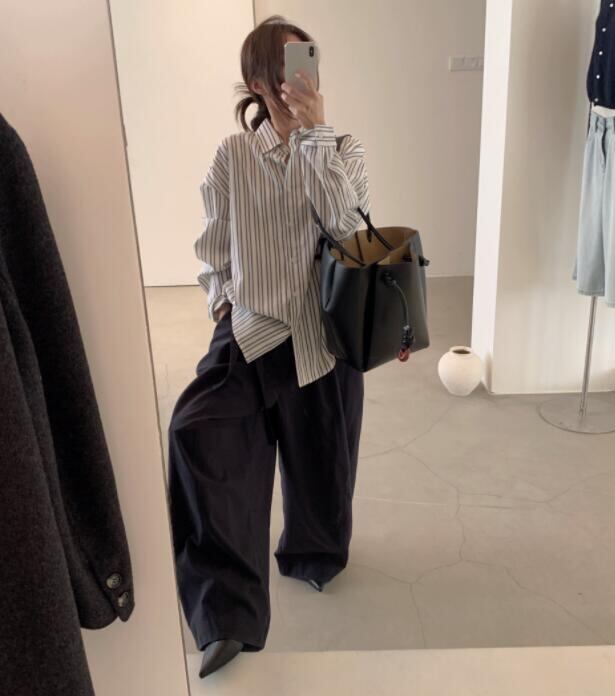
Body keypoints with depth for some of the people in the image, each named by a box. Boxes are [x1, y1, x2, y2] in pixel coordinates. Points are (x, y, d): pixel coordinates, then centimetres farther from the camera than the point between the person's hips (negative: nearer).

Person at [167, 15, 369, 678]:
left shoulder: (343, 149, 3)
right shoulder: (232, 155, 3)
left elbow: (344, 218, -18)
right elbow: (215, 244, 10)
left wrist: (317, 129, -18)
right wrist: (222, 300, -1)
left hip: (324, 325, 1)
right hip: (251, 323, 0)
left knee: (318, 450, 11)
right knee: (198, 431, -20)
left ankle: (311, 553, 41)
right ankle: (227, 614, -14)